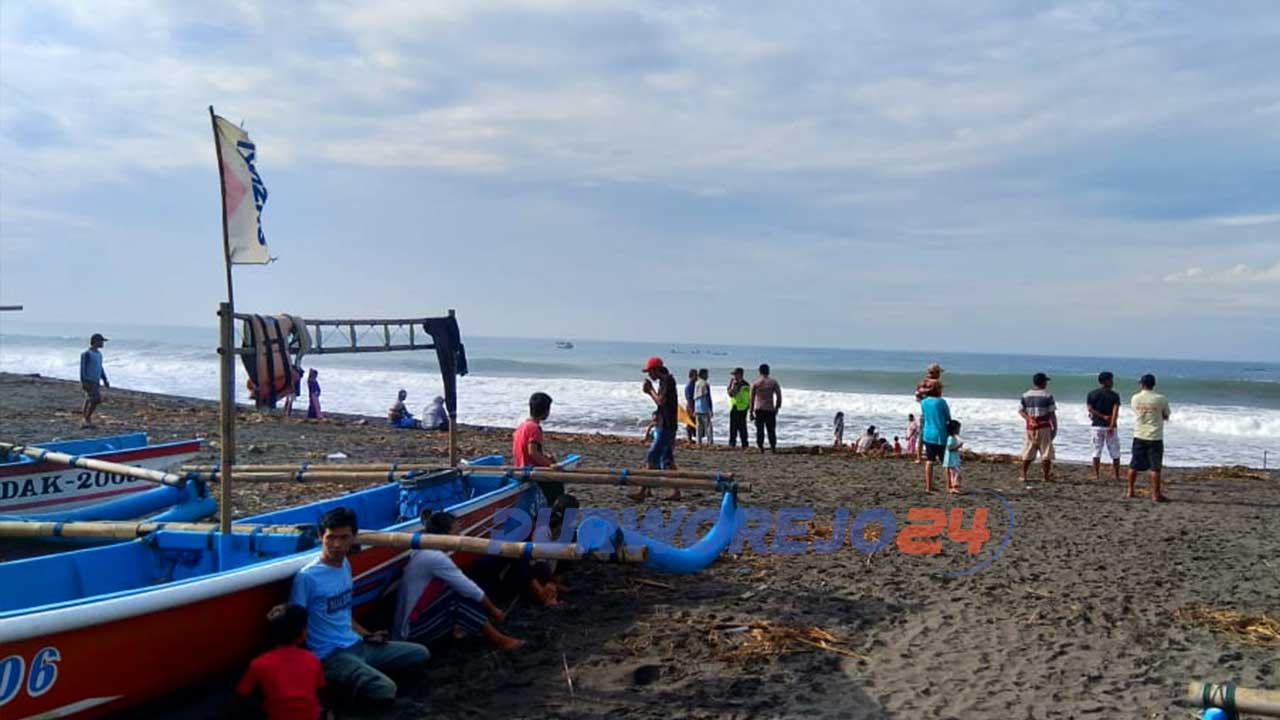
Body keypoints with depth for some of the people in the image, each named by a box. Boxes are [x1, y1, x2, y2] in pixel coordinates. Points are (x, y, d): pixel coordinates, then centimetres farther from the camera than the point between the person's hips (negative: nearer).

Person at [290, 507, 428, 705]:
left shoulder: (345, 565, 7)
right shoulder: (307, 576, -18)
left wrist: (367, 635, 16)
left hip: (357, 645, 8)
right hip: (330, 655, -8)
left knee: (420, 653, 9)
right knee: (385, 690, -28)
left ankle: (360, 674, 7)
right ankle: (336, 681, -3)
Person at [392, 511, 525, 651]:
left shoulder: (424, 551, 7)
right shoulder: (436, 558, -21)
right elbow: (471, 591, -15)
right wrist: (494, 610, 0)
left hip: (413, 622, 9)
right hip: (414, 629, -9)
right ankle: (497, 639, -7)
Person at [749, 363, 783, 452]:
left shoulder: (755, 383, 2)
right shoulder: (773, 382, 1)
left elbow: (751, 398, 1)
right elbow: (779, 396, -1)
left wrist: (751, 411, 6)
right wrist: (777, 407, 10)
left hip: (758, 409, 0)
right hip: (770, 409, 0)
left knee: (759, 429, 3)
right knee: (771, 430, 6)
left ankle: (760, 447, 0)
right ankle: (773, 447, 3)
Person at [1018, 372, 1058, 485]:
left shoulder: (1026, 395, 6)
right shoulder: (1047, 396, -6)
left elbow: (1020, 411, 3)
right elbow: (1052, 414, -5)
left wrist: (1028, 418, -7)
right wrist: (1055, 428, 1)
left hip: (1030, 428, 4)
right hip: (1044, 428, -4)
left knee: (1027, 454, 13)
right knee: (1046, 454, 3)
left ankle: (1023, 476, 16)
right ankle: (1046, 478, 3)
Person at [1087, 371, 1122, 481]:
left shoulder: (1092, 394, 2)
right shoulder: (1115, 395, -4)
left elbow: (1090, 409, -8)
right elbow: (1115, 411, -14)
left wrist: (1103, 417, -6)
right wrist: (1112, 426, -19)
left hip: (1096, 426, 2)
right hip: (1110, 427, -2)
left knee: (1096, 452, 6)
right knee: (1115, 453, 8)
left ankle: (1097, 475, 6)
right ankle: (1116, 475, 10)